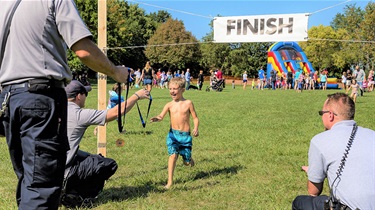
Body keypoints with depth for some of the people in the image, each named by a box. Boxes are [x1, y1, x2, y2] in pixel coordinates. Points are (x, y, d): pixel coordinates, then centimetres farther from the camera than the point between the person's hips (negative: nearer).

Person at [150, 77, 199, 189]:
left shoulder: (188, 103, -2)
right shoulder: (169, 105, 2)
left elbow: (195, 118, 0)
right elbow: (161, 116, -12)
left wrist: (196, 128, -18)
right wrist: (157, 118, -35)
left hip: (185, 135, -1)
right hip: (173, 134, 1)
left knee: (187, 162, 7)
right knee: (173, 154, -18)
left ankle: (189, 159, 46)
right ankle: (170, 181, -10)